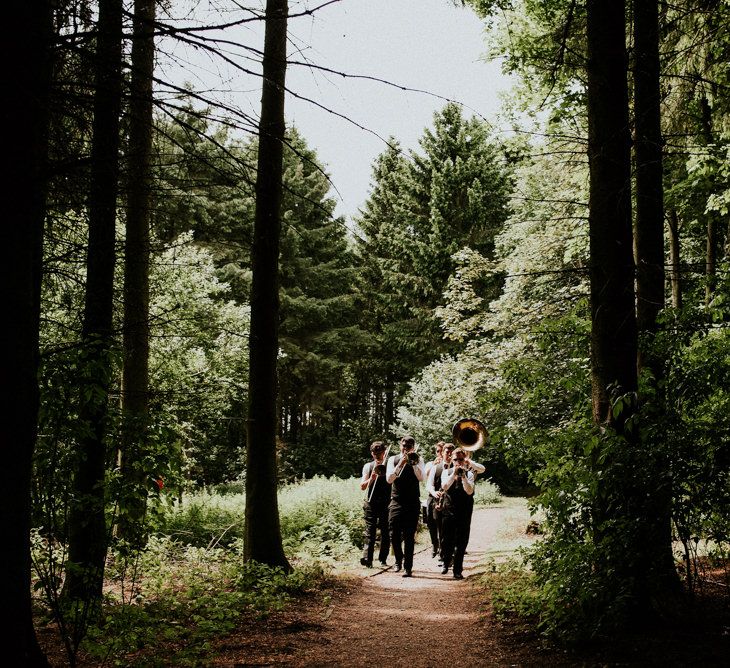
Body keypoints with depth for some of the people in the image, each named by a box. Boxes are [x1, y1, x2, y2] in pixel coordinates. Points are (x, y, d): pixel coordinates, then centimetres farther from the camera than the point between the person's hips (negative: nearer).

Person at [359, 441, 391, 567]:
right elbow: (362, 486, 0)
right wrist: (371, 478, -19)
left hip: (386, 503, 1)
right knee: (370, 531, -9)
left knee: (386, 533, 4)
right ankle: (367, 558, -18)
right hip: (371, 503, -1)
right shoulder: (368, 466, 8)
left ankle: (383, 558, 12)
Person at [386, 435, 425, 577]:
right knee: (394, 534, 2)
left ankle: (408, 567, -1)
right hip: (396, 502, 1)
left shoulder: (418, 460, 5)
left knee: (409, 536, -4)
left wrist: (413, 463, -19)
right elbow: (389, 479, -8)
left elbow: (421, 477, -10)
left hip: (413, 503, -1)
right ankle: (398, 560, 26)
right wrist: (400, 465, -18)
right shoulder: (393, 459, 5)